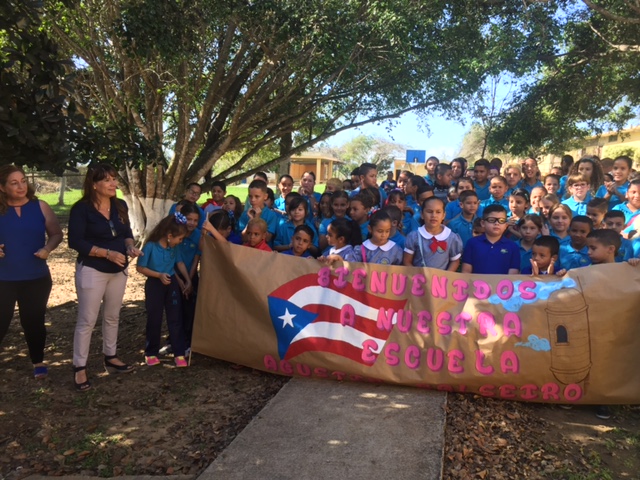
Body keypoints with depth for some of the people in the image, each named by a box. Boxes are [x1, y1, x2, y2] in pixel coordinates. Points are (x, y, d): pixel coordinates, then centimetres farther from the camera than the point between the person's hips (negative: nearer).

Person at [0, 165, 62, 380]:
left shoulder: (40, 207, -1)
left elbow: (56, 234, 4)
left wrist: (48, 248, -15)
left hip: (36, 278, 1)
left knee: (33, 321, 12)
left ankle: (38, 361, 29)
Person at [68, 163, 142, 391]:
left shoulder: (120, 205, 2)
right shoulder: (81, 208, -14)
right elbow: (75, 241, -18)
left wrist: (130, 247, -11)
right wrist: (108, 253, -23)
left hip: (118, 270, 6)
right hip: (92, 270, -6)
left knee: (112, 316, 17)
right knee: (87, 320, -1)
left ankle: (110, 358, 32)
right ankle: (79, 368, 10)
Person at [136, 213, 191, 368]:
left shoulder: (174, 247, -3)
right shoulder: (150, 246, -19)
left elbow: (180, 263, 9)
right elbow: (140, 268, -14)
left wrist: (188, 280, 4)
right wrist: (159, 275, -22)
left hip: (172, 283, 4)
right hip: (154, 285, -4)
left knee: (175, 319, 4)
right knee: (154, 320, 7)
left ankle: (179, 353, 10)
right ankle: (151, 353, 24)